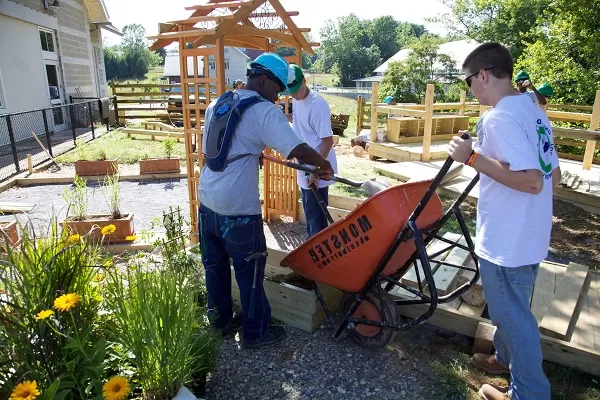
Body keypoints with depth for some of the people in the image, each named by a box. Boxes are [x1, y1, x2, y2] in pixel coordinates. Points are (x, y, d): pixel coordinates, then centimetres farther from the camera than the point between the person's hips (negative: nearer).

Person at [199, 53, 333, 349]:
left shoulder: (217, 105, 13)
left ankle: (221, 320, 38)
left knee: (215, 266, 20)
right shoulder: (264, 111, -11)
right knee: (250, 272, 9)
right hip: (238, 210, -8)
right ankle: (256, 333, 25)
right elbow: (298, 150, -21)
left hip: (207, 202, 8)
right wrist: (324, 165, -2)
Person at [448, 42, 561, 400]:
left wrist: (472, 157, -26)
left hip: (506, 241, -9)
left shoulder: (499, 118, -22)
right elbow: (552, 175, 14)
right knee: (510, 308, 26)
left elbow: (530, 181, -30)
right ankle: (506, 358, 47)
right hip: (530, 236, 10)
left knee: (513, 315, 8)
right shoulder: (534, 111, 8)